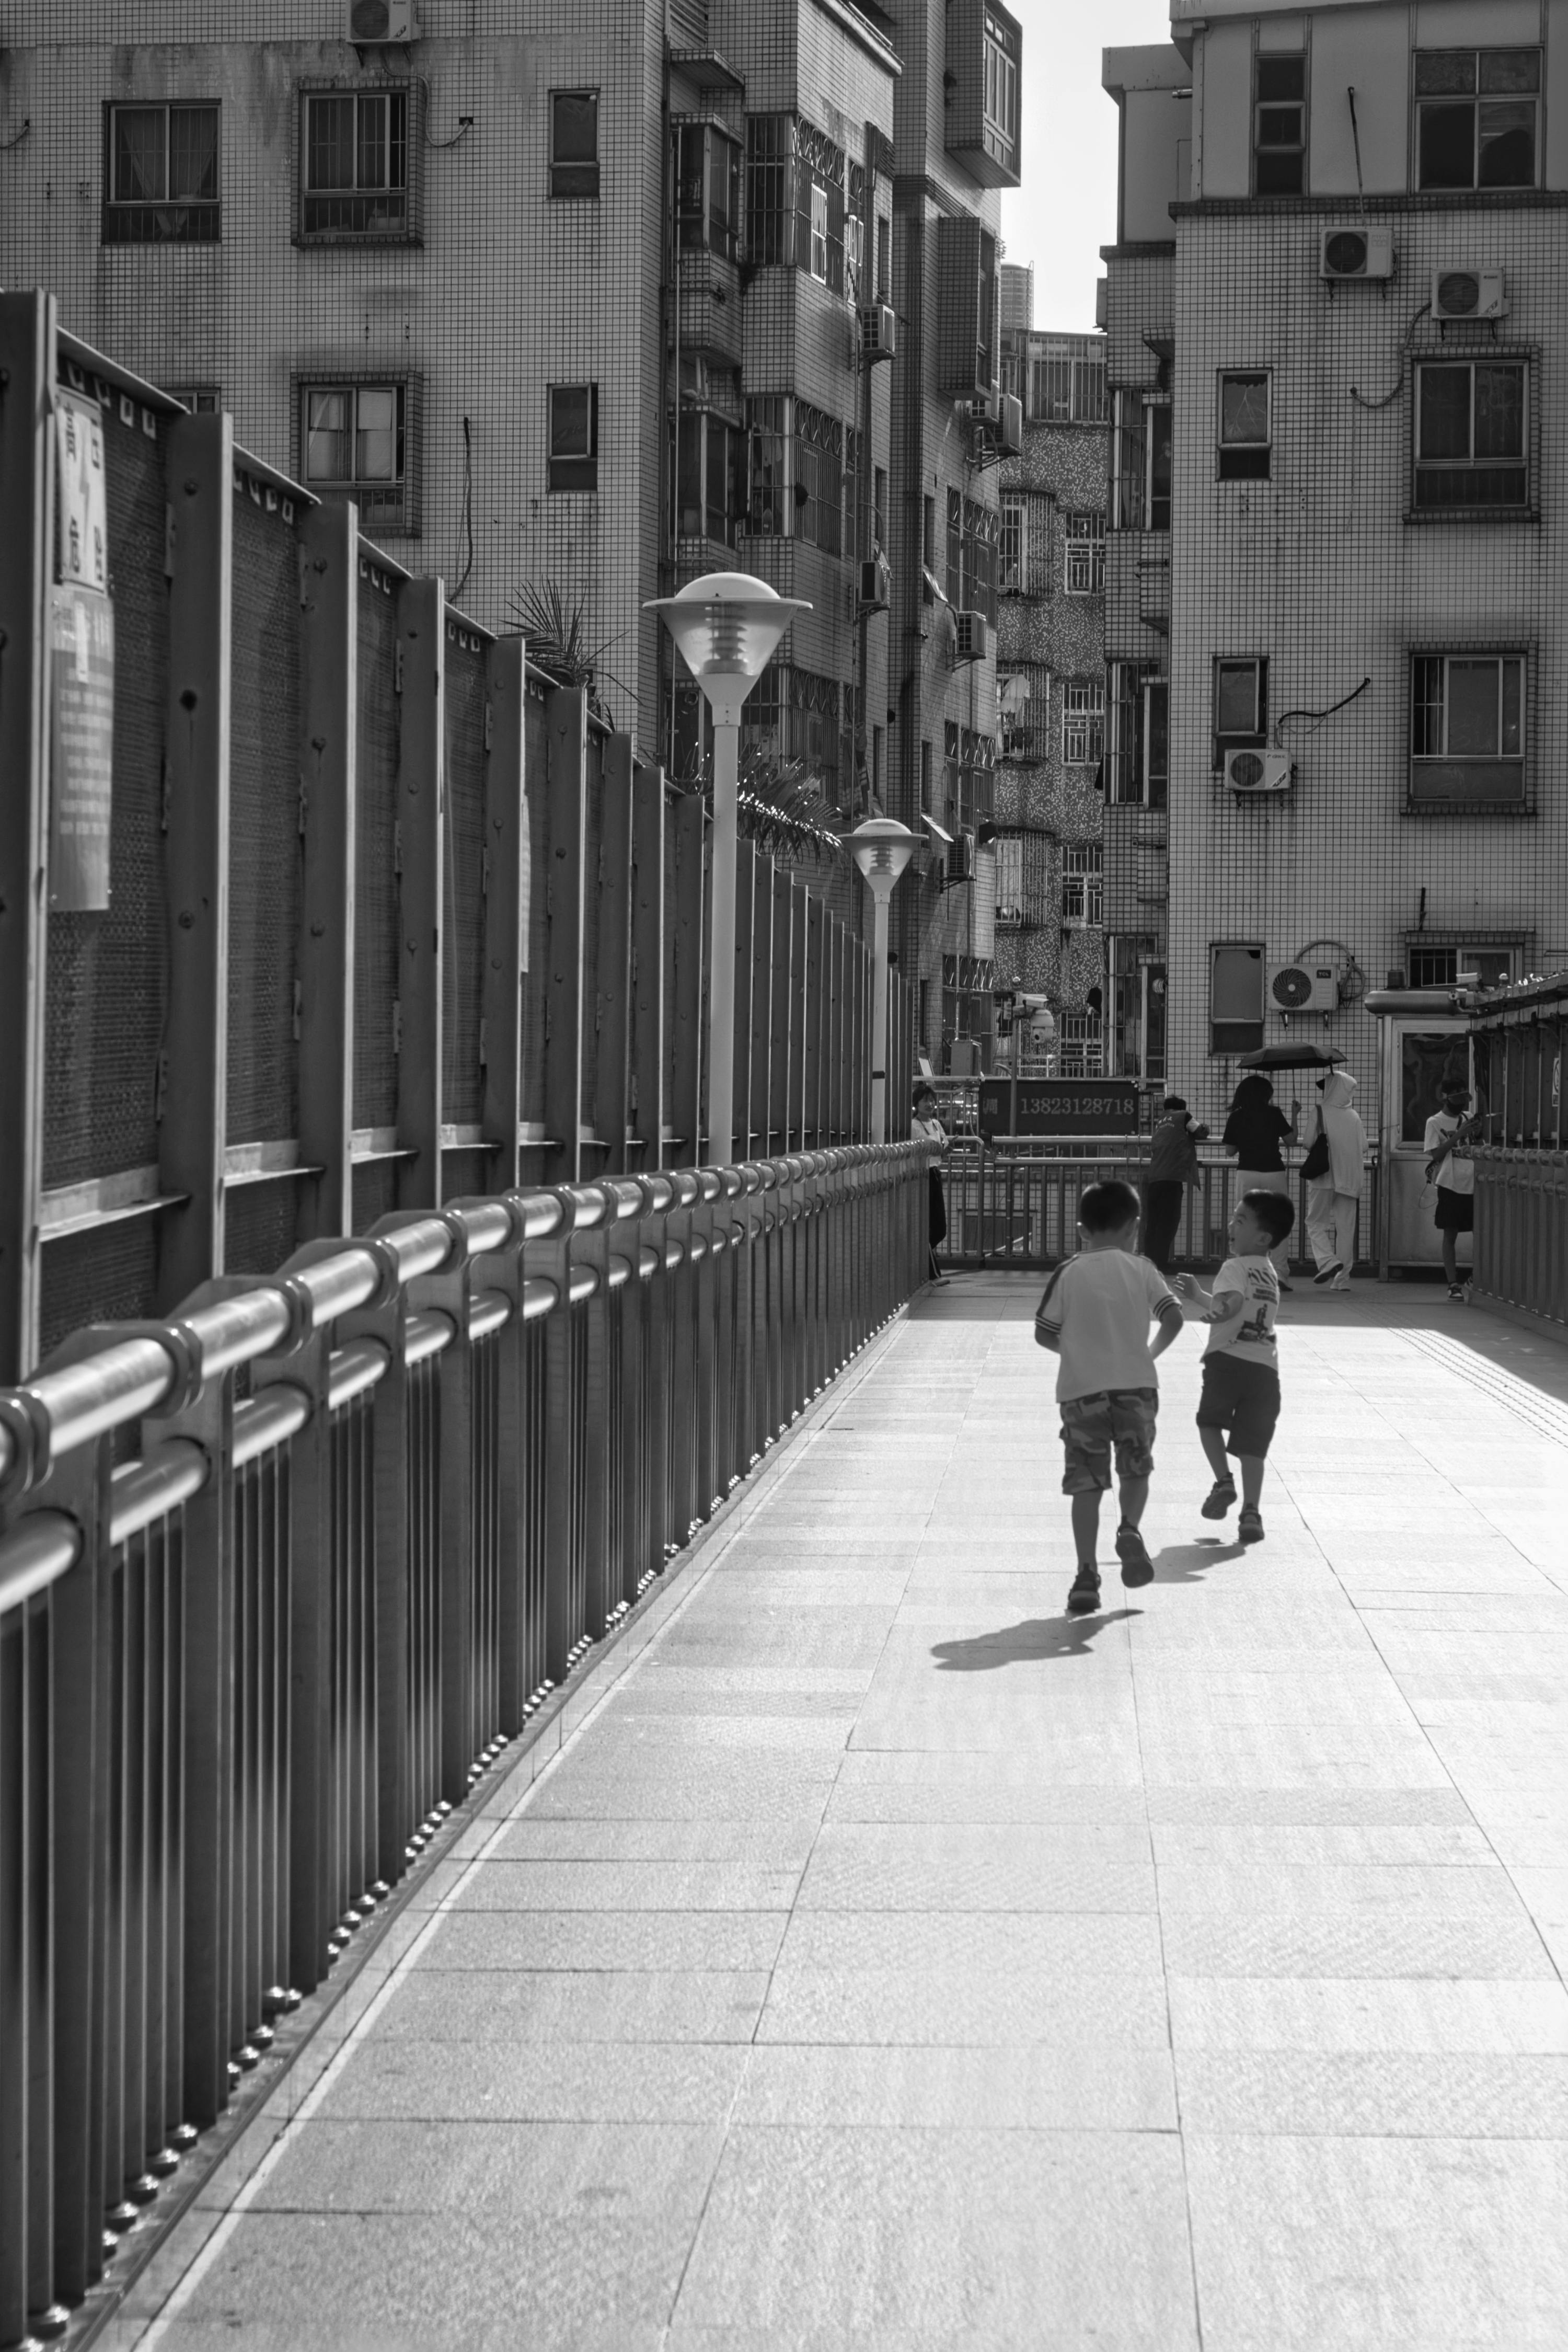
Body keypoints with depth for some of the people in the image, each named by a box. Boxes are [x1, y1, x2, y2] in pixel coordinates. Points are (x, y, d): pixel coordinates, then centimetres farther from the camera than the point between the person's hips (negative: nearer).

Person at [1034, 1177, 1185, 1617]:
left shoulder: (1069, 1273, 1)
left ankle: (1087, 1575, -3)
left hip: (1081, 1390, 0)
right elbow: (1173, 1319, -3)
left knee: (1086, 1484, 4)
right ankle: (1130, 1530, -6)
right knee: (1136, 1469, 21)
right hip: (1136, 1385, 0)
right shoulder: (1139, 1268, 2)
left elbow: (1044, 1333, 2)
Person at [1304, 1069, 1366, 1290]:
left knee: (1316, 1222, 7)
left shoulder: (1320, 1113, -8)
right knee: (1346, 1227, 8)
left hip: (1324, 1176, -3)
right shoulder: (1354, 1116, 3)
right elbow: (1363, 1147, 3)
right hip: (1349, 1179, 3)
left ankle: (1327, 1261, -17)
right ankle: (1342, 1278, 8)